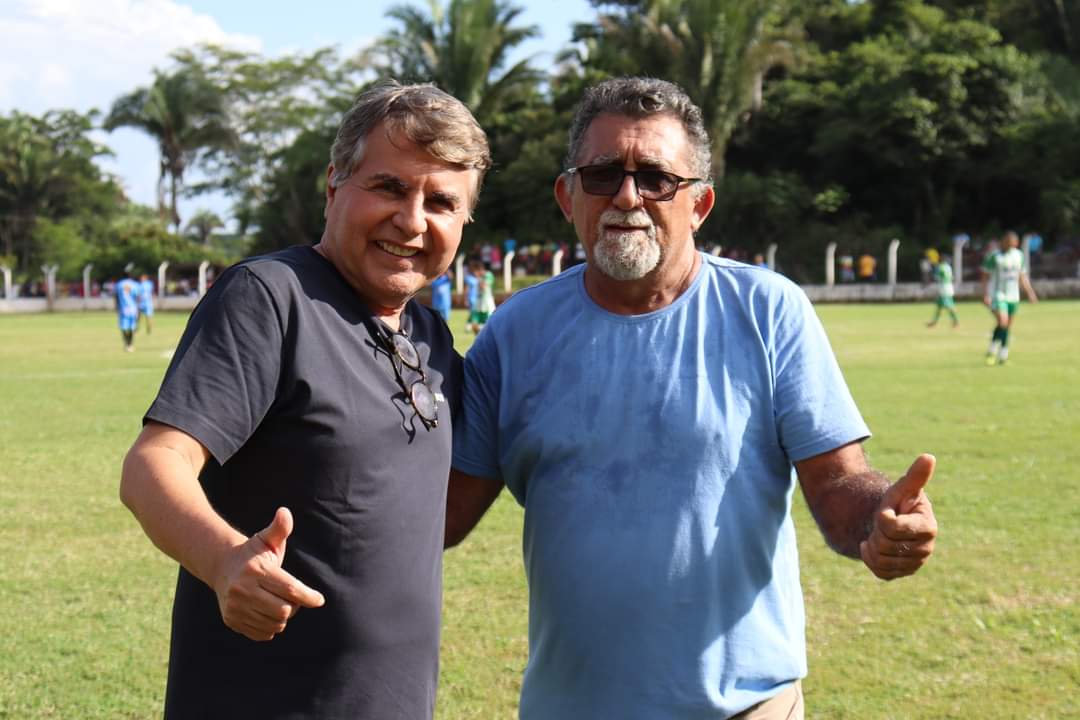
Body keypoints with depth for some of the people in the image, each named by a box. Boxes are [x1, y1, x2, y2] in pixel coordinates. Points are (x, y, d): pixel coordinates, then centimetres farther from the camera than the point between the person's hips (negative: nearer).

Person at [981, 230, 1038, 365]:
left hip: (1013, 296, 5)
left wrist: (1030, 293, 11)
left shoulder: (1019, 255, 7)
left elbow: (1022, 276, 16)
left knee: (1008, 326, 8)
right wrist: (985, 295, -11)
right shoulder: (994, 256, -8)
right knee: (1002, 322, -20)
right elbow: (985, 276, -5)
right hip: (997, 295, -5)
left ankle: (1003, 356, 16)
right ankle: (991, 352, -4)